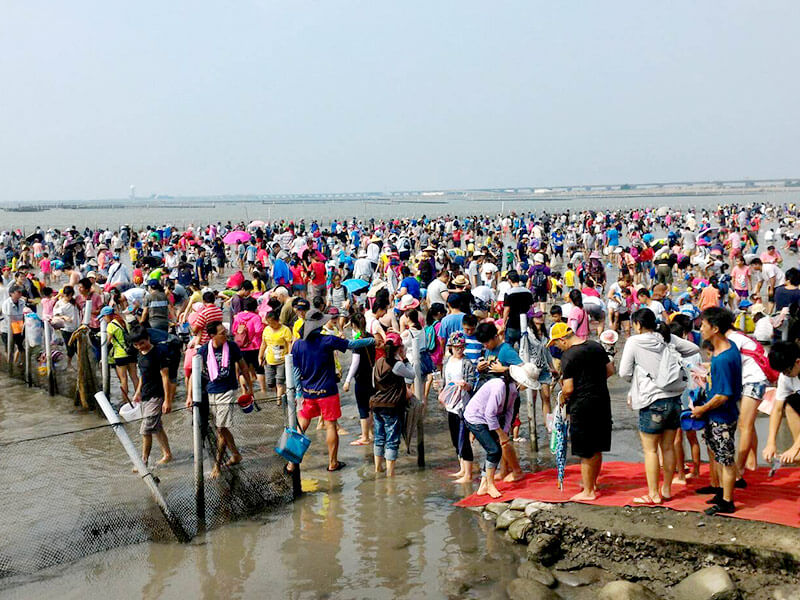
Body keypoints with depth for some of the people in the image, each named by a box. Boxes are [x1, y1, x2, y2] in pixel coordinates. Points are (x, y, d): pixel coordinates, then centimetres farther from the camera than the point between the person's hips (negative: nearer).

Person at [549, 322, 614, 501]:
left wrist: (563, 398, 3)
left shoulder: (568, 355, -16)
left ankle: (588, 491, 11)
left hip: (582, 405, -7)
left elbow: (569, 388, -17)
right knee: (597, 448, 19)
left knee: (586, 452, 3)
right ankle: (592, 482, 34)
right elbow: (610, 370, 13)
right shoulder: (596, 346, 5)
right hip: (602, 401, 7)